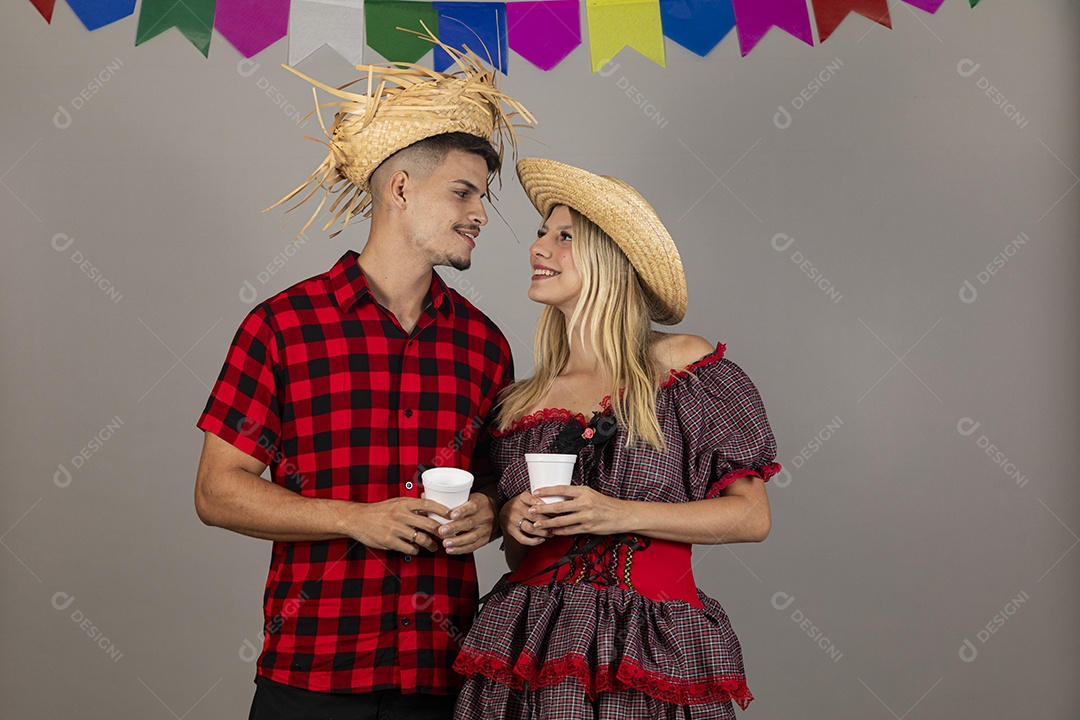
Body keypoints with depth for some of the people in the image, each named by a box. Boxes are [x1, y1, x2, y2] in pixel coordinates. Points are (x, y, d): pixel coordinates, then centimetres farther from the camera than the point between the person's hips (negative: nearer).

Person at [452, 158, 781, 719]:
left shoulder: (681, 365, -1)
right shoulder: (520, 403, 8)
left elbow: (752, 516, -4)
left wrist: (622, 514, -13)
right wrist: (514, 523, -4)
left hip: (650, 662, -3)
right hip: (531, 655, 3)